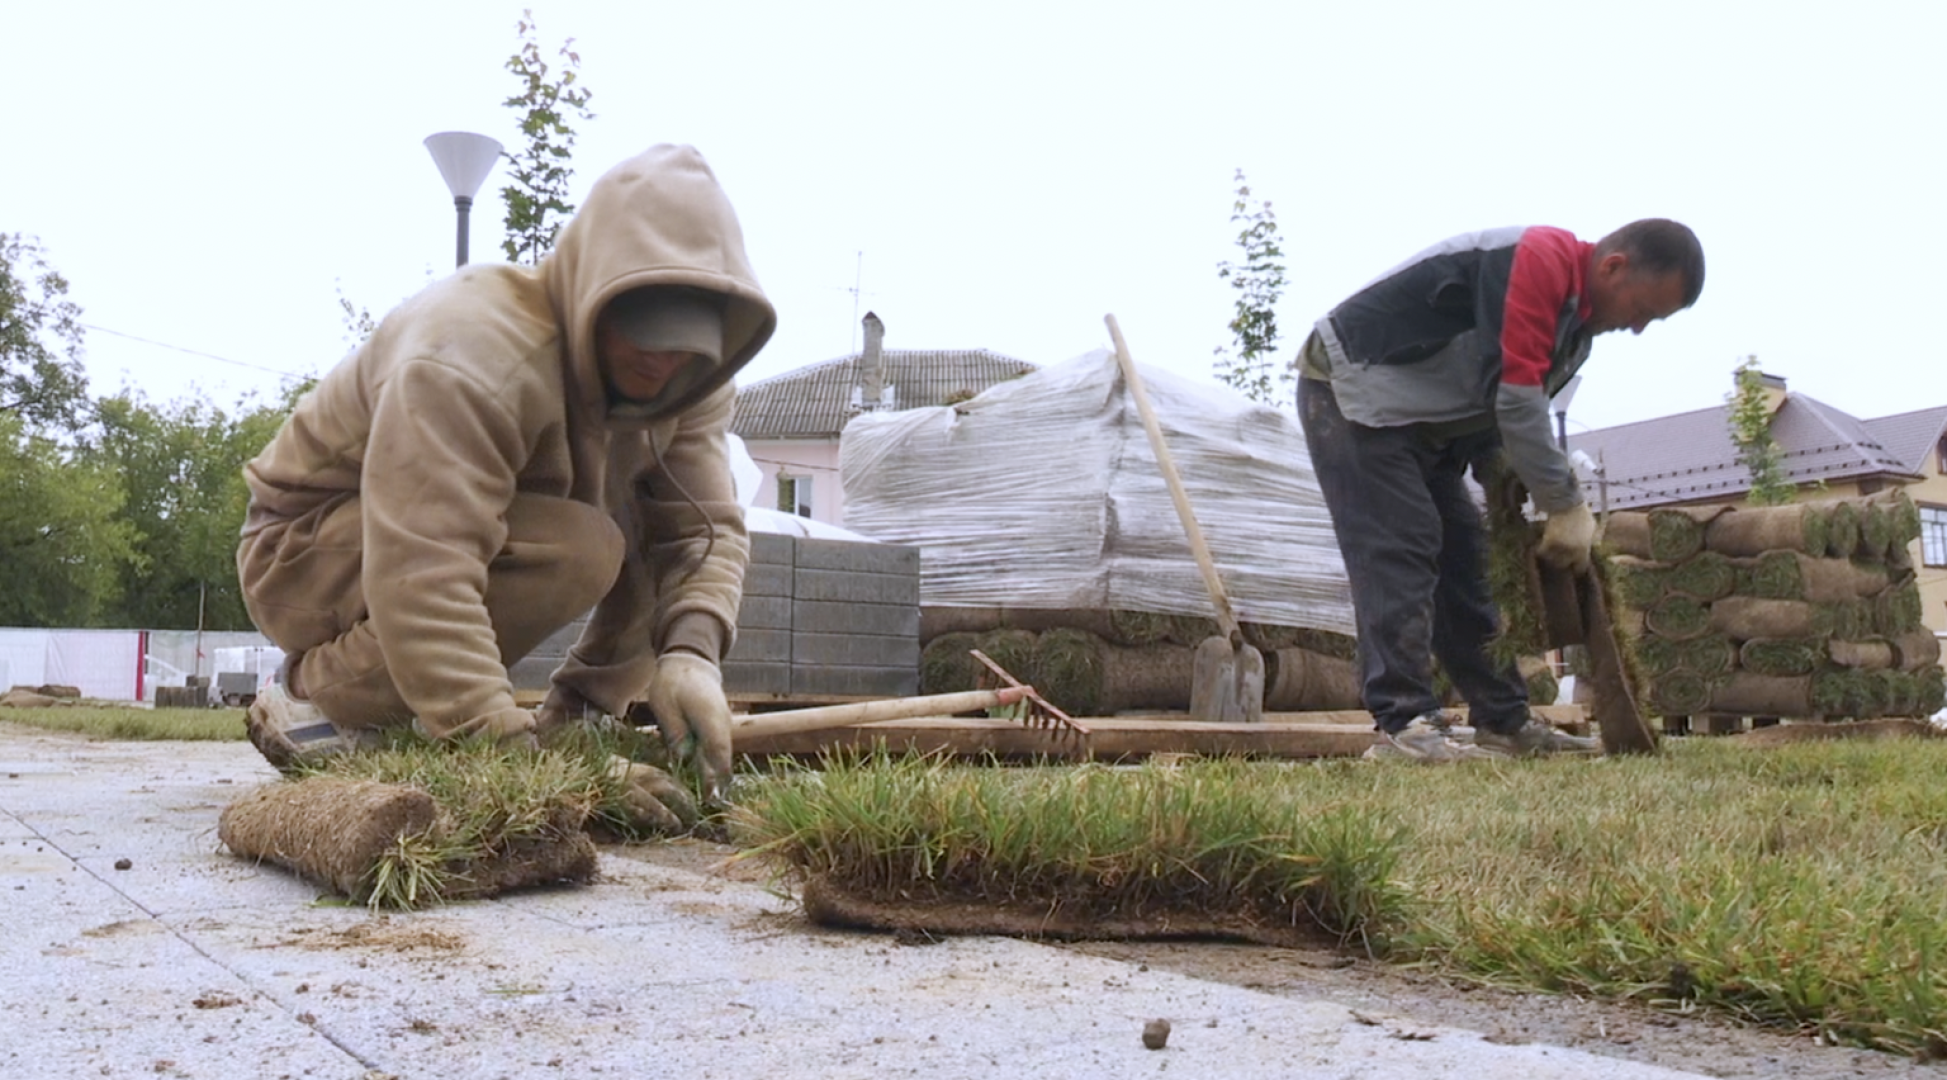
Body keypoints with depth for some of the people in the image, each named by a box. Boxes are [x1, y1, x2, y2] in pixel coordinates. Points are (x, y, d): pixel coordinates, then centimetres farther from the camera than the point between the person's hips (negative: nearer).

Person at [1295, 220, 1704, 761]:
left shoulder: (1578, 316, 10)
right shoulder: (1538, 260, -22)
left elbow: (1500, 411, 10)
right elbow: (1515, 398, -28)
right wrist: (1567, 506, -22)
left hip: (1423, 421, 10)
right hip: (1353, 392, -10)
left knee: (1465, 561, 8)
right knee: (1399, 553, -18)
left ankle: (1506, 722, 13)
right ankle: (1402, 726, -19)